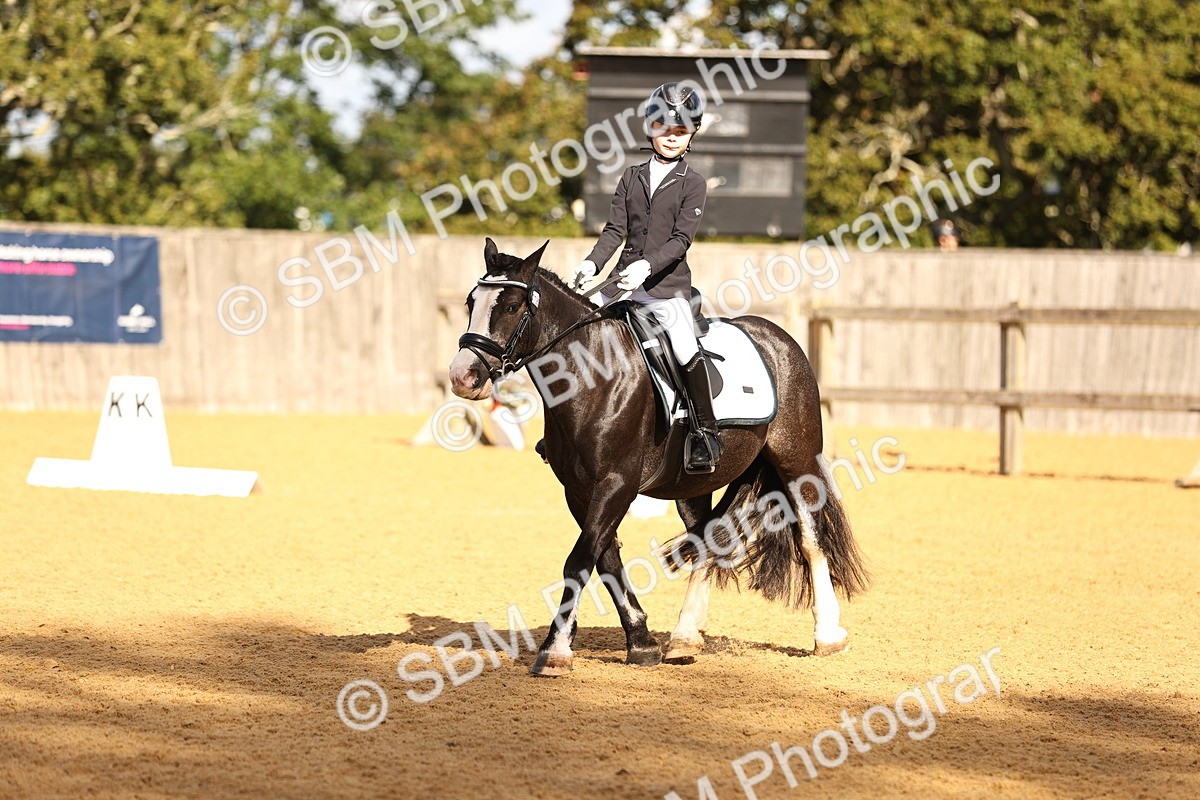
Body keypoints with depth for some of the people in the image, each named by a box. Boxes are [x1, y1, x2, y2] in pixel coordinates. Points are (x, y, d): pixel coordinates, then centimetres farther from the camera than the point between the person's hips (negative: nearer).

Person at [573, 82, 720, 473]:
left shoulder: (693, 184, -1)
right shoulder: (633, 177, 11)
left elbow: (681, 239, -11)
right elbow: (615, 229, 6)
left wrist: (648, 265, -26)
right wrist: (592, 263, -11)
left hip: (668, 286, -4)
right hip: (624, 280, 5)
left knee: (687, 351, -21)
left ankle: (705, 433, -9)